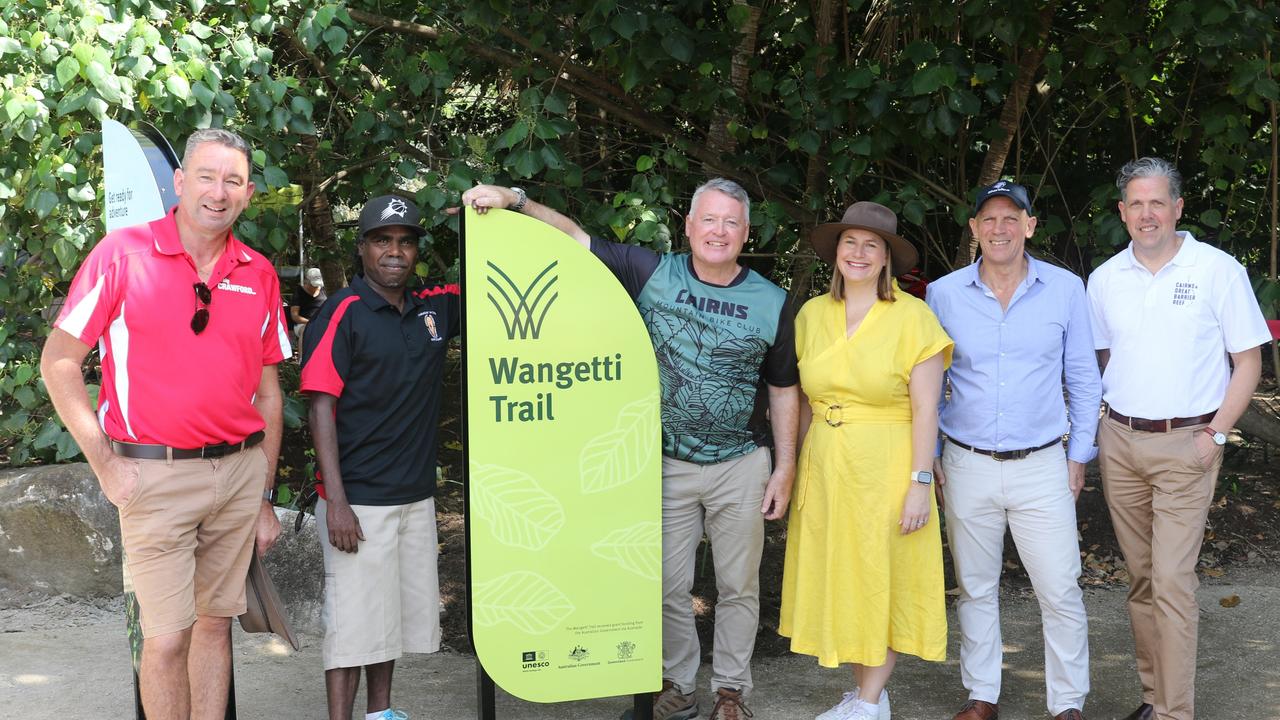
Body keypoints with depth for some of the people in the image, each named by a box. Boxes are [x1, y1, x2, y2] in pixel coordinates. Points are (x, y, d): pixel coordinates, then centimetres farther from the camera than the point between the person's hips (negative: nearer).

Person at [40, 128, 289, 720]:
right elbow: (58, 362, -4)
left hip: (241, 468, 4)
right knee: (167, 636, -3)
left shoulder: (259, 275, 7)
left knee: (216, 621, 12)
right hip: (156, 472, -4)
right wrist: (106, 465, -8)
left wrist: (265, 498, 12)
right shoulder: (123, 253, -5)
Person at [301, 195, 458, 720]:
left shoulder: (435, 307, 8)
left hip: (417, 496, 6)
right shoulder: (342, 313, -8)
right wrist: (336, 501, -18)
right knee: (354, 621, -2)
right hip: (359, 500, -6)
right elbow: (321, 407, -11)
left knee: (399, 612, 14)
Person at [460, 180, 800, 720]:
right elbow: (573, 237, -5)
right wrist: (515, 200, -18)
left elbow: (783, 390, 4)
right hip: (667, 466, 0)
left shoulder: (771, 302, -2)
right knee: (669, 586, 10)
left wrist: (785, 467, 1)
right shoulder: (653, 273, -3)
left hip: (740, 468, 0)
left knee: (738, 587, 10)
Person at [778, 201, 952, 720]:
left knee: (882, 579, 5)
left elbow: (925, 409, -10)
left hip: (887, 467, -5)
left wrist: (921, 483, -13)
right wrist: (795, 468, 8)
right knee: (839, 579, 10)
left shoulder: (912, 317, -8)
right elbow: (803, 401, 10)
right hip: (824, 466, 5)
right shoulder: (811, 314, 5)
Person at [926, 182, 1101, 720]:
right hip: (967, 467, 1)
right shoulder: (943, 294, 0)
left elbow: (1083, 379, 6)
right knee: (975, 589, 12)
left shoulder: (1065, 289, -1)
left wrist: (1079, 454, 4)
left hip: (1043, 467, -1)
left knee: (1061, 592, -1)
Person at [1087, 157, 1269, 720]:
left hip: (1185, 445, -4)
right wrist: (1092, 431, 7)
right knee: (1140, 576, 11)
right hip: (1119, 442, 4)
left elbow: (1248, 362, -2)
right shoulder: (1104, 278, 7)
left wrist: (1216, 435, -10)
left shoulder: (1217, 270, -5)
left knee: (1172, 579, -10)